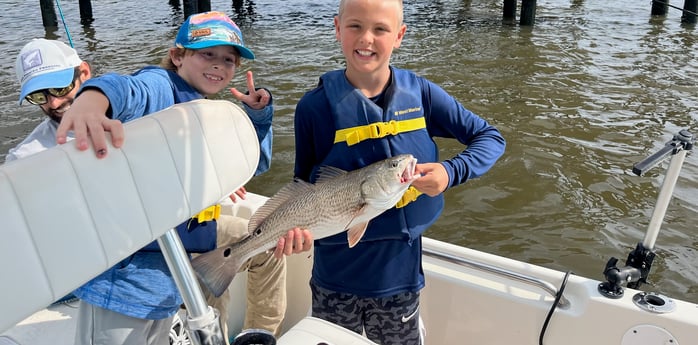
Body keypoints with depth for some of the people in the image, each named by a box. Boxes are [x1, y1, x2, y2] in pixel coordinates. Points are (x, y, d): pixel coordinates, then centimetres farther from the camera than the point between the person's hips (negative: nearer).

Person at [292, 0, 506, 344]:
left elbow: (490, 138, 0)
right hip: (335, 276, 0)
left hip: (399, 270, 1)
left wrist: (451, 172, -18)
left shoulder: (420, 92, -7)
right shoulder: (315, 106, -10)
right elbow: (303, 183, -1)